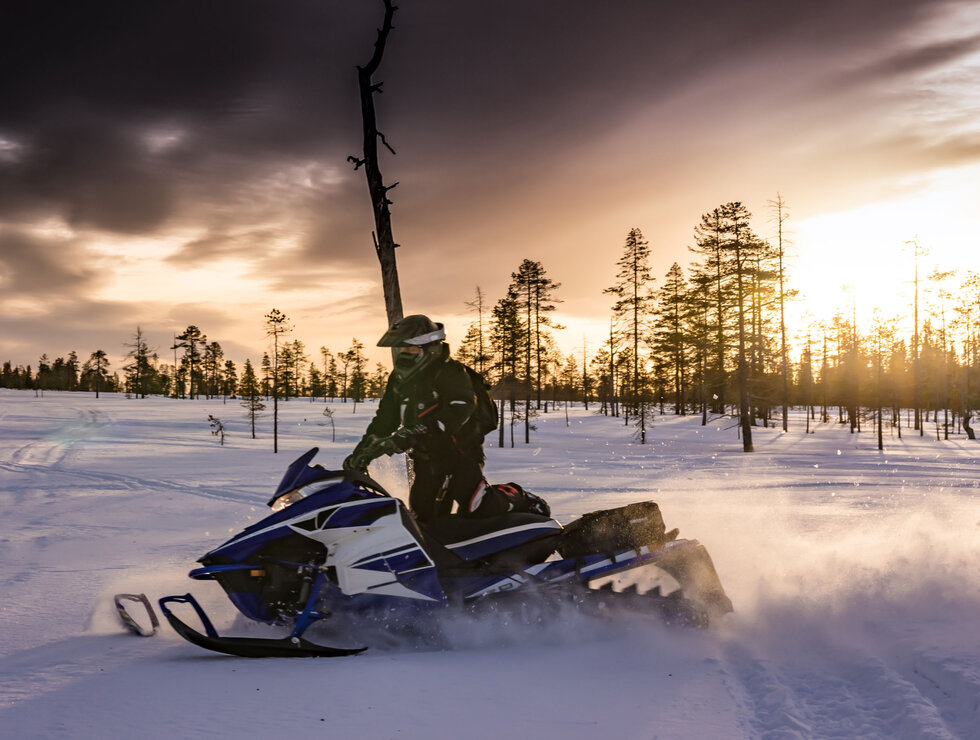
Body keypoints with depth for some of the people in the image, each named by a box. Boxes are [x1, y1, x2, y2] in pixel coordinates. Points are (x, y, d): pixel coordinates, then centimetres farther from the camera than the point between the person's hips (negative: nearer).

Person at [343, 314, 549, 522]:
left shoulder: (451, 372, -16)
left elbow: (459, 410, -32)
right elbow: (384, 419, 11)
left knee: (474, 507, -18)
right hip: (426, 458, 7)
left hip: (461, 452, -7)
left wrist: (417, 432, -43)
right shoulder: (399, 379, 8)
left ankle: (520, 500, 7)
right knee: (422, 515, 4)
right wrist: (363, 451, -2)